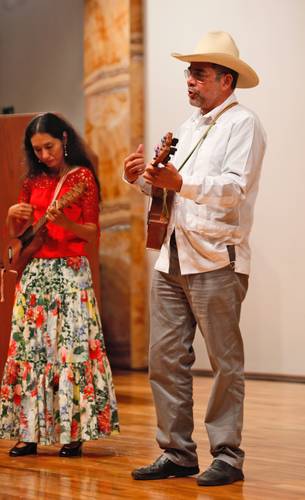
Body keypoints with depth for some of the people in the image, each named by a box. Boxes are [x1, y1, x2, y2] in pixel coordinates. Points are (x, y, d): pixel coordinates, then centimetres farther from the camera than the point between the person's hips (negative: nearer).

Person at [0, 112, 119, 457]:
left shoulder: (82, 177, 0)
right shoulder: (33, 181, 13)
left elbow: (93, 234, -4)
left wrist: (65, 222, -21)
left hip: (70, 271, -5)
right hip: (34, 271, 5)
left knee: (71, 348, -6)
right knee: (29, 348, 2)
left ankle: (73, 432, -2)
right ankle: (30, 432, 5)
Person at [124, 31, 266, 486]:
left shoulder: (242, 124, -5)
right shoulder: (189, 127, 20)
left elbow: (234, 189, -19)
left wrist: (180, 183, -32)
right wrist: (142, 178, 2)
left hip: (216, 260, -8)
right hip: (172, 258, 8)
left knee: (225, 361, -1)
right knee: (165, 359, 6)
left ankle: (228, 457, 6)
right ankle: (176, 453, 14)